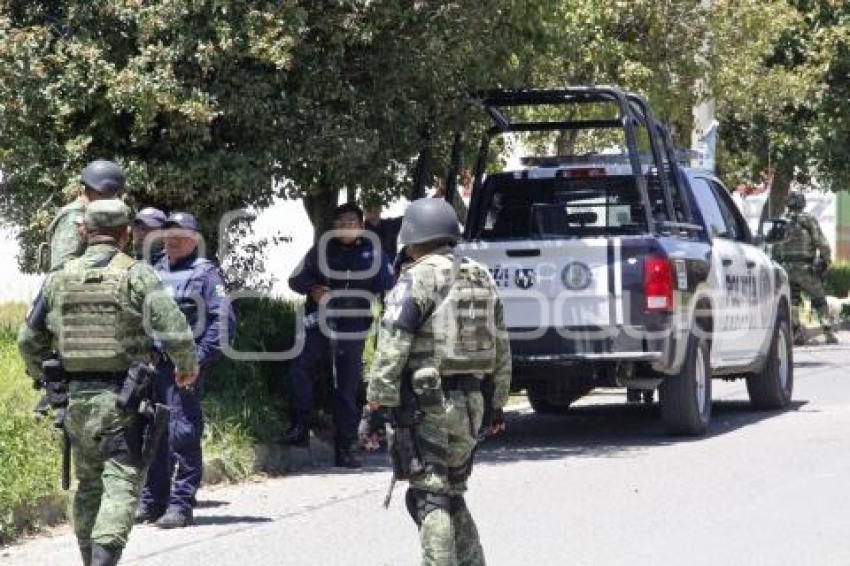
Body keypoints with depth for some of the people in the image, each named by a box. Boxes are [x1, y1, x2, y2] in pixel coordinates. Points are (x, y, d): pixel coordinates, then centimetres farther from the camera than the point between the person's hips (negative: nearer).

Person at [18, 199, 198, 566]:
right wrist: (187, 367, 6)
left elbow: (29, 339, 13)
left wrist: (45, 378, 30)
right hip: (122, 397, -5)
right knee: (122, 484, -6)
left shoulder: (60, 279, 7)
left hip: (76, 398, 5)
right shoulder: (136, 275, -7)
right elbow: (175, 330, -13)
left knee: (89, 484, 18)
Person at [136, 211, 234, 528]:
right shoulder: (155, 273, 19)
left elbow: (223, 319, -8)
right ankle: (152, 501, 17)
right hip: (151, 364, 6)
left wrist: (201, 357, -15)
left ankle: (181, 505, -5)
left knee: (182, 434, -7)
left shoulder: (205, 273, -1)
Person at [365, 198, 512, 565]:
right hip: (473, 404, 7)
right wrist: (496, 406, 24)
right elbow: (502, 350, 17)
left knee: (429, 500, -5)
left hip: (428, 406, -7)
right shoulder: (482, 279, 13)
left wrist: (377, 404, -13)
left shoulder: (418, 279, -10)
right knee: (452, 496, 18)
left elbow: (392, 349, -15)